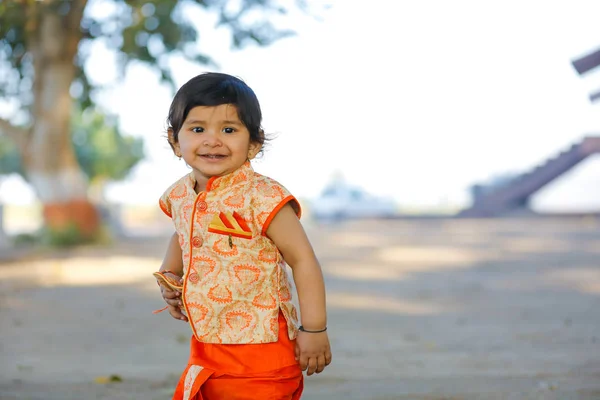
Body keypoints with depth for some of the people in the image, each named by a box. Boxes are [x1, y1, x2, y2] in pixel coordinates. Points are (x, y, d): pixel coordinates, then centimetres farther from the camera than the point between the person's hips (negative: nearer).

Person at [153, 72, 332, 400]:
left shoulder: (261, 198, -19)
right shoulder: (179, 196, 3)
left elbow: (303, 260, -16)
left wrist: (314, 330, -17)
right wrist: (168, 276, 9)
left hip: (261, 352, -7)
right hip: (206, 346, 7)